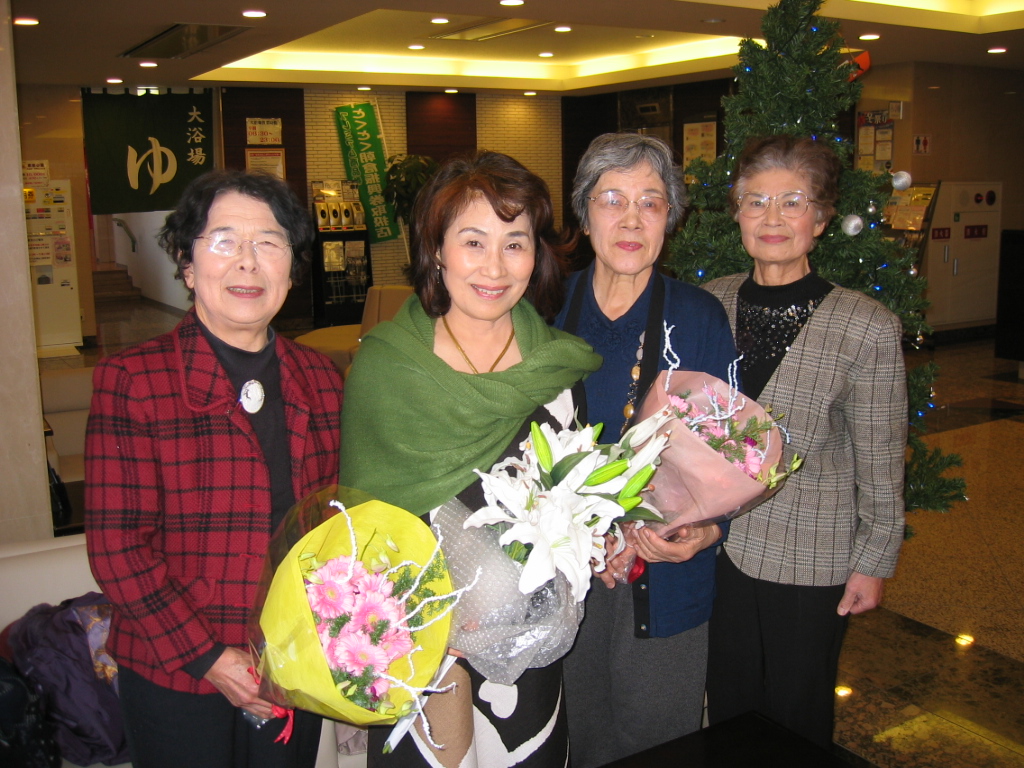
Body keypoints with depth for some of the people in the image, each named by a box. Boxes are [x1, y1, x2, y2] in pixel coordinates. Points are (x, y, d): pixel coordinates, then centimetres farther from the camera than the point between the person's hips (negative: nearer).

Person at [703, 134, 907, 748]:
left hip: (812, 560, -3)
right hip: (717, 545, 3)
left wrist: (875, 560, -2)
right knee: (727, 702, 20)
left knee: (797, 718, 16)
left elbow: (881, 463, -7)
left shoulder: (868, 328, -15)